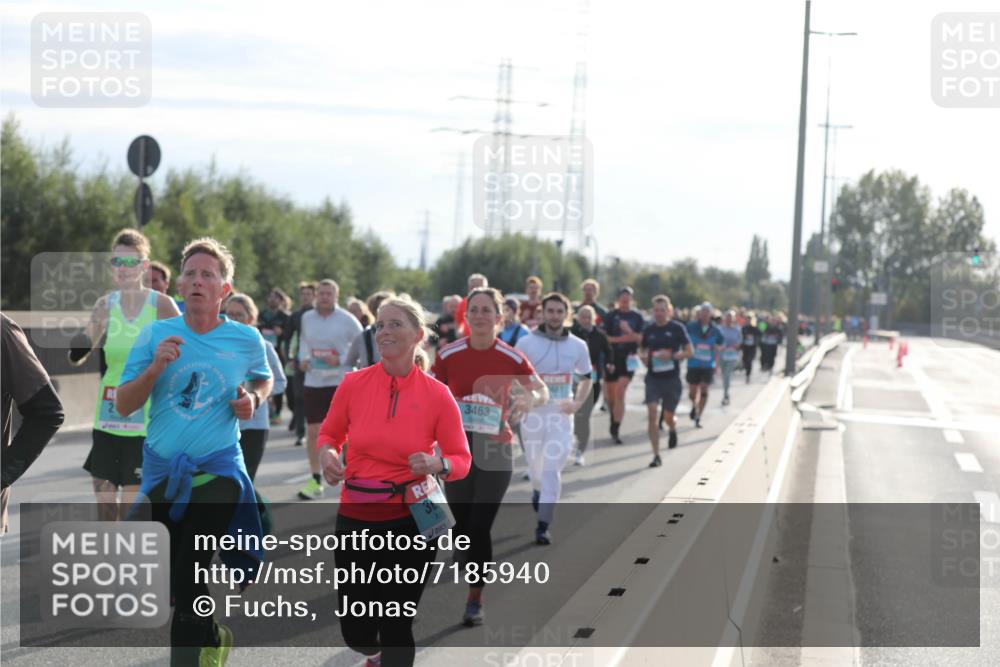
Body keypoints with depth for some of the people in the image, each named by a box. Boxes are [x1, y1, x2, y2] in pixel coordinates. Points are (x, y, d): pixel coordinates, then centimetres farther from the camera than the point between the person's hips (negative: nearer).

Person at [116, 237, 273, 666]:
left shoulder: (246, 339, -2)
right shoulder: (156, 334, -2)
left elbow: (264, 378, 20)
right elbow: (123, 405, -2)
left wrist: (254, 400, -2)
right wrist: (155, 368, -18)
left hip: (217, 471, -3)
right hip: (161, 471, 3)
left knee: (189, 579, -13)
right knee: (173, 578, 15)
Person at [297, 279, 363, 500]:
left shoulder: (347, 320, -6)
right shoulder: (307, 318, 6)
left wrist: (341, 359, -15)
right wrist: (303, 358, 3)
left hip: (341, 382, -3)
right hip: (313, 382, 3)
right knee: (313, 432, 3)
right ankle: (315, 480, 13)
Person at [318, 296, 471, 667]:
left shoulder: (437, 395, -6)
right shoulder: (353, 383, -3)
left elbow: (461, 459, 2)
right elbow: (329, 434, 14)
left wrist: (437, 465, -19)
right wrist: (327, 454, -8)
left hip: (410, 521, -2)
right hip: (355, 518, 2)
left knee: (397, 630, 1)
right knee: (355, 632, 10)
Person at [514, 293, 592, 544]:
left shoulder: (578, 346, 2)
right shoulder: (526, 343, -4)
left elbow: (586, 378, 16)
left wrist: (577, 403, 0)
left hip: (561, 414, 0)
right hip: (532, 413, 0)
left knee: (552, 470, -10)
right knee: (535, 464, 15)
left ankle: (543, 525, -9)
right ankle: (537, 492, 50)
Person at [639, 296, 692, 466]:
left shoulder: (677, 328, -4)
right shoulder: (648, 329, 4)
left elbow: (689, 352, -3)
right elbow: (642, 350, 18)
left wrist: (672, 356, -18)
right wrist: (643, 356, -5)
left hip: (672, 378, -1)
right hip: (653, 377, 1)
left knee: (668, 417, 10)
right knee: (652, 414, -14)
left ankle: (672, 430, 49)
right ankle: (656, 456, -10)